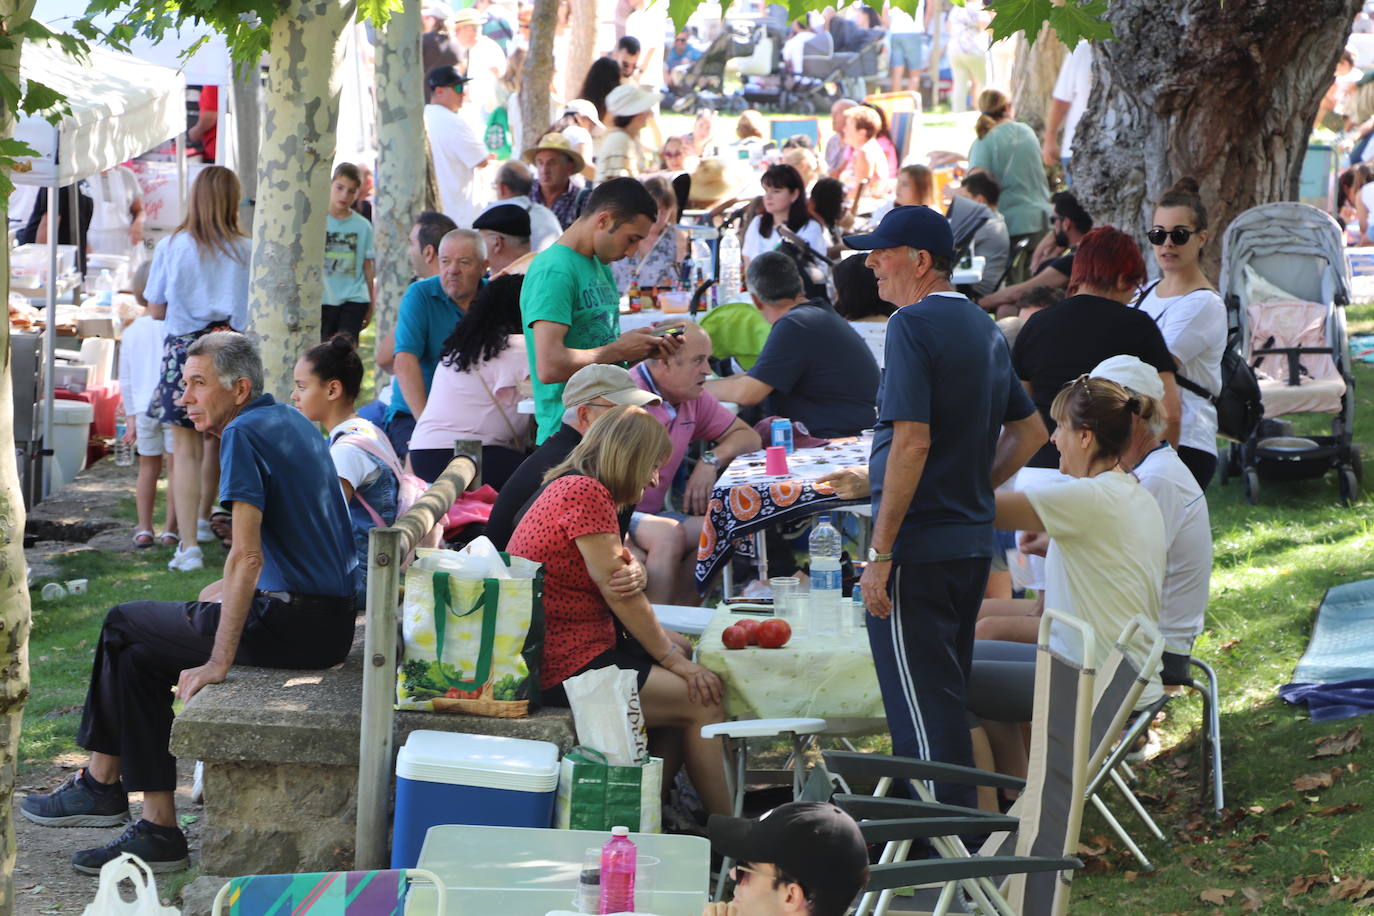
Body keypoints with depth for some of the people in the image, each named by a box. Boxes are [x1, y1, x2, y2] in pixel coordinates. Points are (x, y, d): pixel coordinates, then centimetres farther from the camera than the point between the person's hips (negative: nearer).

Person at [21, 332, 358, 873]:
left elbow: (247, 556, -22)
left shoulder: (244, 434, -15)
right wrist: (224, 595, 28)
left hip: (293, 625, -9)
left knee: (123, 626, 7)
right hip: (334, 620, 9)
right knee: (141, 654, 16)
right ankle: (157, 830, 13)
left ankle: (102, 784, 20)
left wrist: (219, 662, -21)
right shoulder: (292, 423, 15)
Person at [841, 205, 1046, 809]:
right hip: (974, 542, 9)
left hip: (919, 548, -9)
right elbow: (1030, 430, 21)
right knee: (947, 697, 18)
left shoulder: (913, 325, -14)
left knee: (923, 709, -4)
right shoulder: (985, 329, 13)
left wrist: (880, 553, -20)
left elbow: (913, 441, -21)